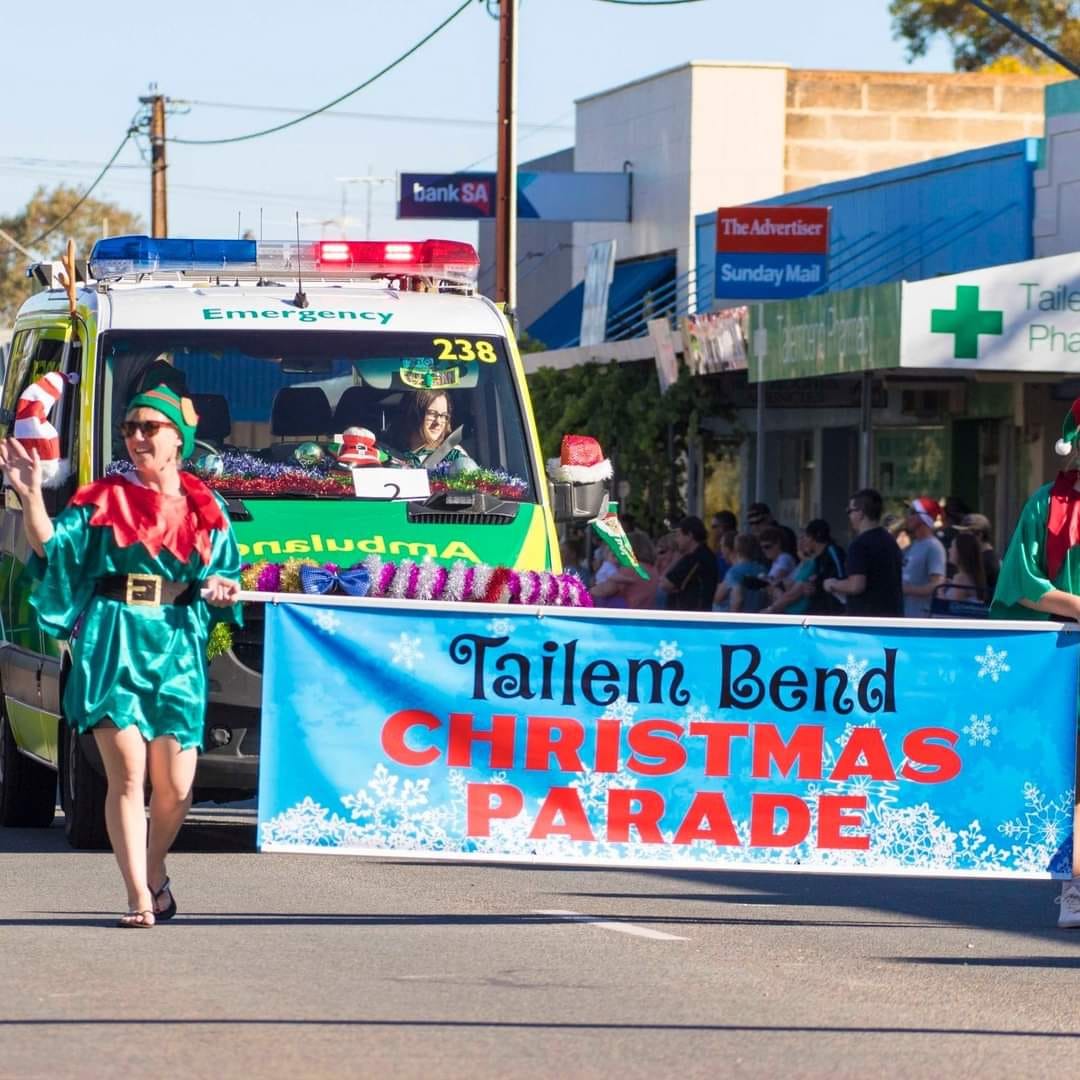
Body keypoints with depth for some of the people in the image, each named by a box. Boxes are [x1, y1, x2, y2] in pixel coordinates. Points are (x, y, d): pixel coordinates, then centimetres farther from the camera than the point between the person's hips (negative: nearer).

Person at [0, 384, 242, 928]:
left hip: (178, 645, 2)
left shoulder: (205, 508, 13)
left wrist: (221, 591, -3)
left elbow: (226, 575, 19)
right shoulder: (103, 500, 7)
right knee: (127, 772, -11)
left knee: (174, 785, 0)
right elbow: (52, 547, -3)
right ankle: (139, 897, -10)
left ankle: (155, 873, 26)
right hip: (113, 642, -2)